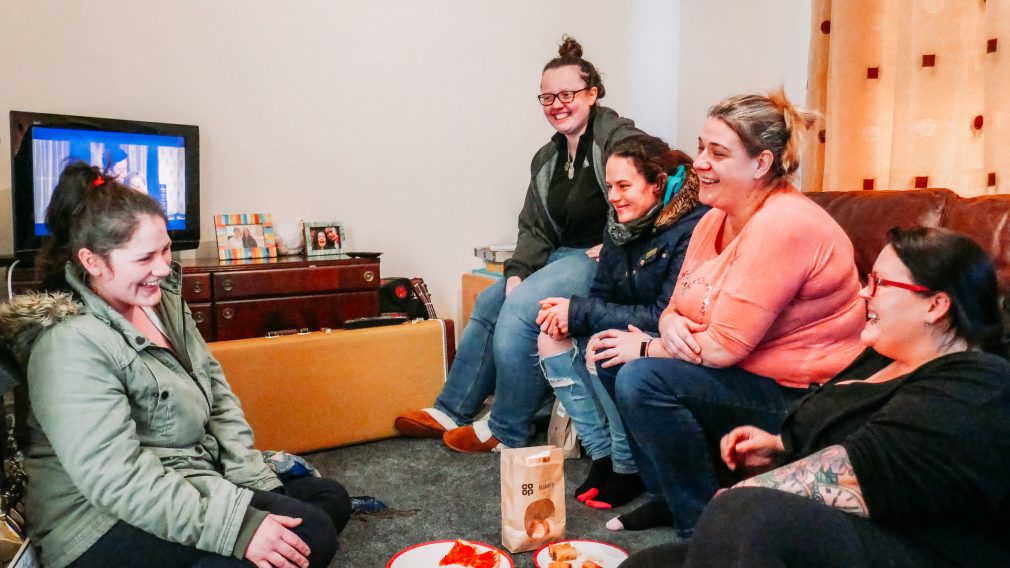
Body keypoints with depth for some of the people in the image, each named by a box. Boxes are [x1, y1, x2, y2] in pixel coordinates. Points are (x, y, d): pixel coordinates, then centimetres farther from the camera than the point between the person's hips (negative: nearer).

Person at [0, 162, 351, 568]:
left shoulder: (163, 301, 5)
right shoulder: (71, 344, -21)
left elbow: (218, 395, 6)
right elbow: (117, 481, -27)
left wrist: (260, 486, -5)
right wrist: (239, 527, -32)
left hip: (191, 483, 9)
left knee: (331, 499, 11)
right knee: (310, 534, -20)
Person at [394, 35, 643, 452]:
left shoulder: (619, 139, -11)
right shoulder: (547, 158, 15)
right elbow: (533, 227, 13)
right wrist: (517, 271, -4)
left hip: (605, 260, -9)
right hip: (563, 257, 9)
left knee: (519, 310, -23)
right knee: (488, 303, 3)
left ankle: (507, 431, -8)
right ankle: (452, 411, 12)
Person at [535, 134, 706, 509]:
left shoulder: (693, 229, -21)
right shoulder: (623, 227, 4)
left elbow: (667, 316, -26)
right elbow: (601, 295, 9)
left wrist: (580, 313, -23)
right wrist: (567, 314, -16)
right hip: (633, 336, 9)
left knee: (605, 344, -31)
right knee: (552, 338, -6)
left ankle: (627, 468, -12)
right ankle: (602, 453, -2)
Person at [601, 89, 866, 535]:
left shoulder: (783, 226, -23)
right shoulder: (716, 219, 6)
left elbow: (724, 346, -25)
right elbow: (678, 306, 11)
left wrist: (644, 347, -11)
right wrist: (670, 325, -14)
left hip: (799, 394, -9)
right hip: (740, 376, 10)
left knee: (642, 381, -26)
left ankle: (702, 527, -6)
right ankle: (666, 496, 14)